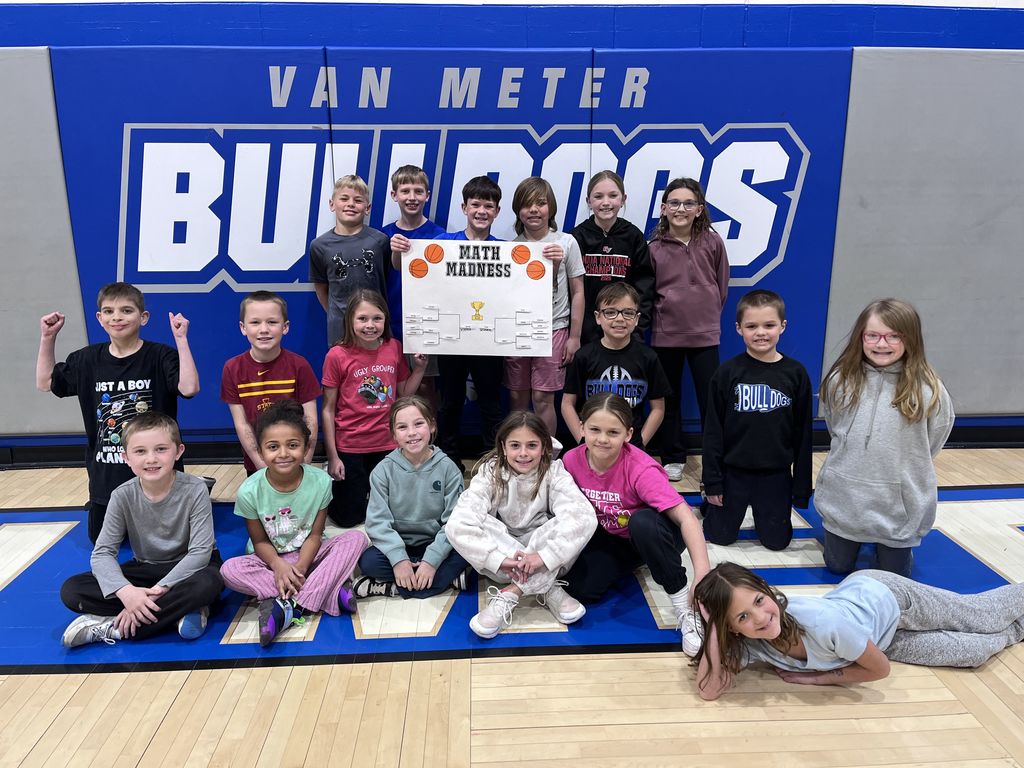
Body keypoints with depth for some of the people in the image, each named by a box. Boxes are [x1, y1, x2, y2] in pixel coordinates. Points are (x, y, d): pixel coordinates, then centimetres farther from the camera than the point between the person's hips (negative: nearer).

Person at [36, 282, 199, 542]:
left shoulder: (160, 356, -14)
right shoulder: (88, 359, 1)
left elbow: (189, 387, -29)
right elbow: (45, 383, 13)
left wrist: (181, 339, -30)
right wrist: (48, 337, 4)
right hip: (105, 475, 5)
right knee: (100, 541, 17)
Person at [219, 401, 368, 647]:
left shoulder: (320, 481, -18)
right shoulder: (250, 491, -19)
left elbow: (315, 534, -11)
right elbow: (260, 541, -9)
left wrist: (300, 567, -27)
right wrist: (279, 565, -28)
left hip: (307, 554, 1)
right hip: (271, 559, 0)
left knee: (356, 538, -24)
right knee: (229, 570, -30)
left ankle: (291, 607, -30)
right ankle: (327, 591, -32)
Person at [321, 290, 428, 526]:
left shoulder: (394, 348, -2)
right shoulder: (337, 355, -13)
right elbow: (328, 410, -8)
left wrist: (421, 366, -4)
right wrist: (332, 457, -8)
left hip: (387, 445, 3)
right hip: (349, 447, -3)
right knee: (348, 518, 10)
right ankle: (331, 488, 38)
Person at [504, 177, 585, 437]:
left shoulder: (566, 242, 0)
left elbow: (577, 292, 1)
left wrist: (574, 337, -1)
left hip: (553, 329, -2)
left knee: (542, 398, -2)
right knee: (517, 398, 7)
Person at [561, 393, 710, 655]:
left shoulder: (641, 469, -31)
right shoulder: (572, 460, -17)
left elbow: (686, 518, -37)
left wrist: (703, 577, -48)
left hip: (653, 535, -5)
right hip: (610, 537, 5)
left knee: (643, 523, -40)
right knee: (581, 589, -19)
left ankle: (685, 607, -23)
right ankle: (630, 564, 15)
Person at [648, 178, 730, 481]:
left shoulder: (712, 242, -2)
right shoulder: (655, 247, -3)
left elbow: (722, 284, 8)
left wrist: (709, 314, 10)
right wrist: (665, 312, 4)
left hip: (705, 333, 0)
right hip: (665, 334, 1)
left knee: (710, 399, 3)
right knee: (669, 399, 11)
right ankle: (673, 458, 25)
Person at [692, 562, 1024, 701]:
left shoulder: (825, 623, -44)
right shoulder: (749, 643, -32)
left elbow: (880, 668, -27)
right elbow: (709, 690, -39)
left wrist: (816, 677, -27)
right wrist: (713, 625, -47)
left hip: (885, 596, -4)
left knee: (985, 618, 21)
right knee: (976, 653, 22)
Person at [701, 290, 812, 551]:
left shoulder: (795, 373, -5)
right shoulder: (727, 372, -9)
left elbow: (802, 433, -1)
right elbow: (713, 430, -6)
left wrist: (802, 486, 0)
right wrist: (712, 481, -7)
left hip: (776, 474, 1)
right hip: (733, 471, -1)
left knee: (777, 540, 10)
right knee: (720, 536, 9)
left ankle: (762, 513, 40)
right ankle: (712, 505, 39)